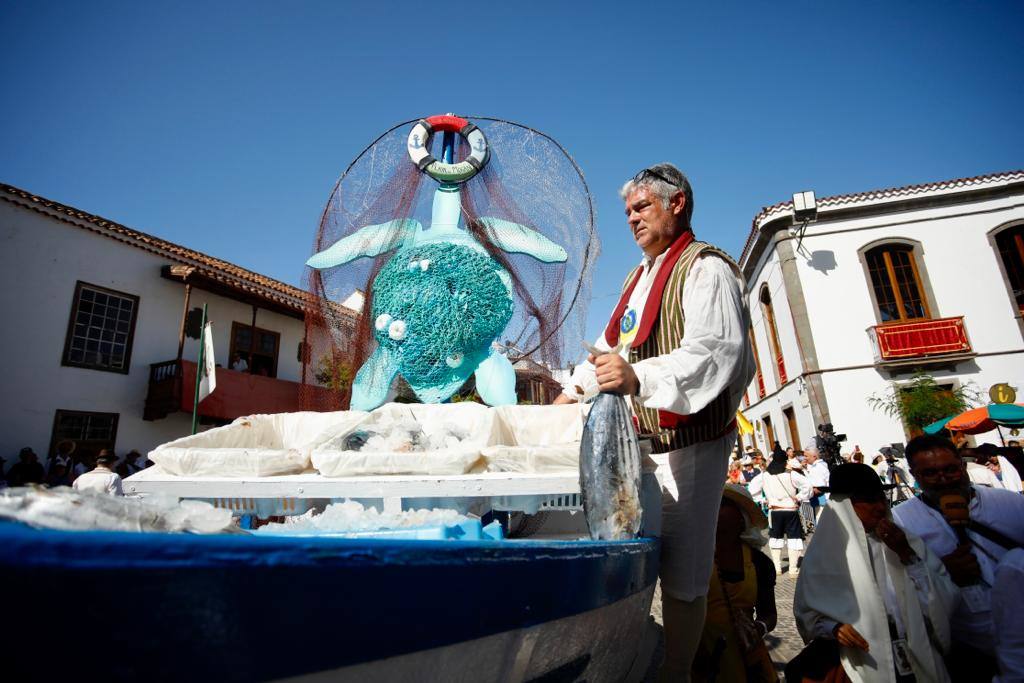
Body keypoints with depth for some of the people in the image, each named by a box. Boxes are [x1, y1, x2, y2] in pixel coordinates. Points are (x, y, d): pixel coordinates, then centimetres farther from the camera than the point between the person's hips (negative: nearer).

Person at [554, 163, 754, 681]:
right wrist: (575, 390, 16)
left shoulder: (704, 268, -10)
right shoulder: (638, 277, 20)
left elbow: (713, 352, -26)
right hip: (641, 440, 9)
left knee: (680, 576, -1)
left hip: (689, 442, -8)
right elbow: (613, 345, 24)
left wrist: (639, 377, -40)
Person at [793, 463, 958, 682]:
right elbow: (807, 614, -4)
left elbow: (946, 600, -6)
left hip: (921, 662, 3)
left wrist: (908, 555, -14)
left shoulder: (906, 542, 1)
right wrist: (834, 628, -22)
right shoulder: (825, 554, -9)